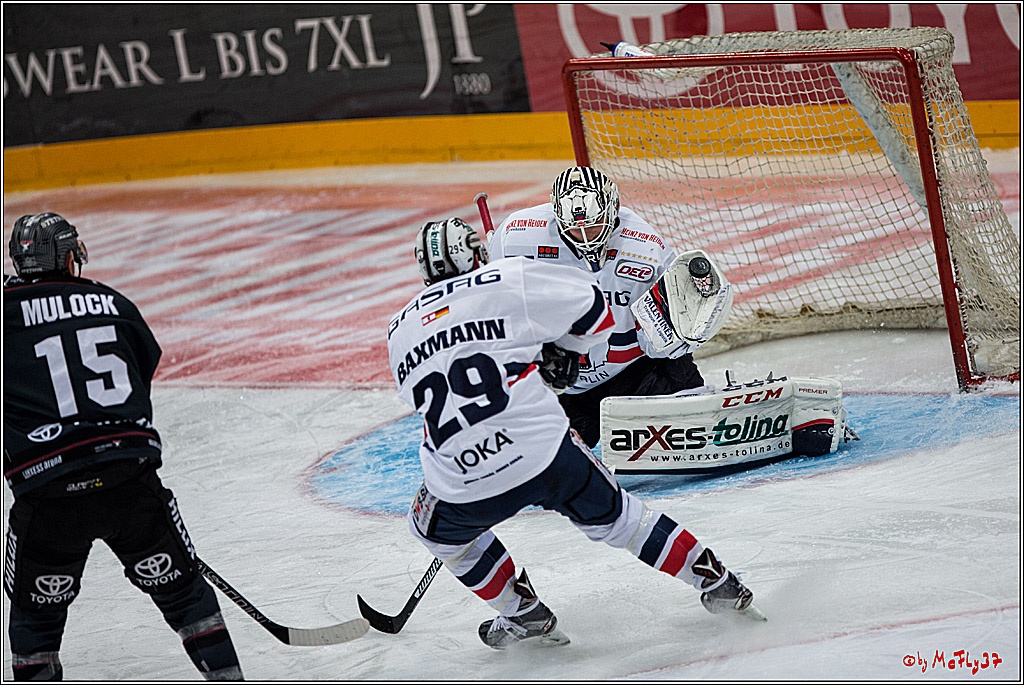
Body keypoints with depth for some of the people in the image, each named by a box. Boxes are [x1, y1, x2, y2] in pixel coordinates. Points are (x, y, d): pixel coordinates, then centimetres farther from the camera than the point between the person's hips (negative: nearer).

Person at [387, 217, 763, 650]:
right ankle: (717, 583, 26)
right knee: (610, 516, 23)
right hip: (547, 452, -1)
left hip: (466, 483, 1)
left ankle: (523, 612, 32)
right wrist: (559, 353, 26)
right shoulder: (507, 281, 1)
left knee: (436, 527, 32)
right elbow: (592, 307, 8)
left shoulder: (399, 333, 13)